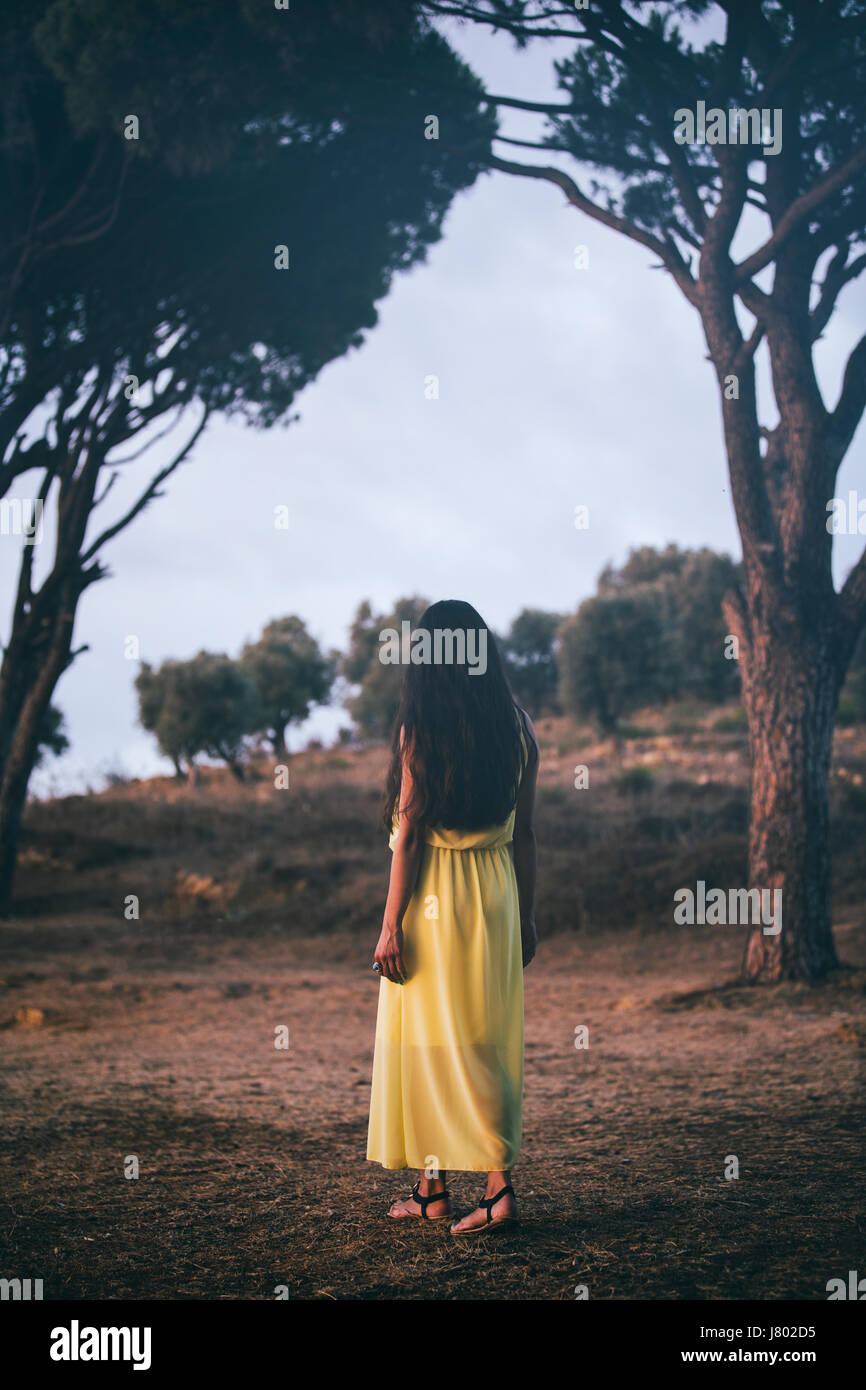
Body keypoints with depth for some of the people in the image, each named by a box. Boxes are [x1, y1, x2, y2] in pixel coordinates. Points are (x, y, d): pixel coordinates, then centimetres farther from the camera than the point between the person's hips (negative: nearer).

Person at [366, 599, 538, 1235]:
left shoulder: (418, 729, -10)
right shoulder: (519, 727, 3)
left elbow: (410, 834, -11)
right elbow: (526, 834, 7)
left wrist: (391, 925, -7)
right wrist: (526, 917, 14)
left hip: (433, 896, -4)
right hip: (496, 893, 4)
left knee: (428, 1038, 6)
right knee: (490, 1039, 9)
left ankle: (433, 1189, 15)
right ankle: (498, 1183, 1)